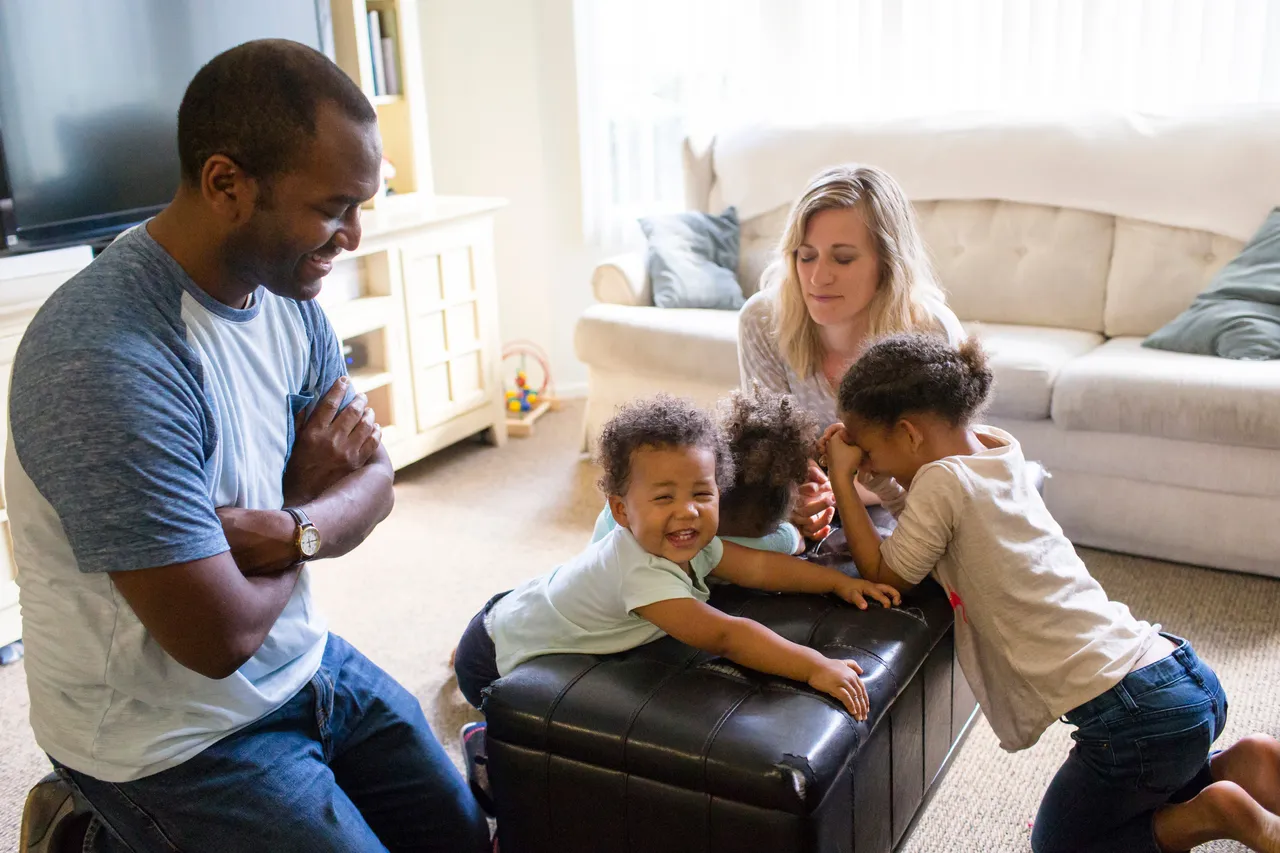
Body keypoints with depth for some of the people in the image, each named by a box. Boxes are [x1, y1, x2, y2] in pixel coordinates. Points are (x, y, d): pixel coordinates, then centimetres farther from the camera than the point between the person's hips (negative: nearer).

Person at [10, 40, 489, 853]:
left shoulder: (286, 290, -5)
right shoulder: (107, 360, -31)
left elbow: (373, 479, -1)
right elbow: (218, 636, -29)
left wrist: (293, 529, -23)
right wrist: (316, 489, -11)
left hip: (303, 658, 8)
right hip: (170, 730, -8)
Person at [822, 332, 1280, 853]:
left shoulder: (943, 479, -16)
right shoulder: (998, 450, 8)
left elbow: (885, 576, -4)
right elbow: (929, 520, 24)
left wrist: (842, 479, -2)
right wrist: (868, 477, 9)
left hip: (1137, 713, -9)